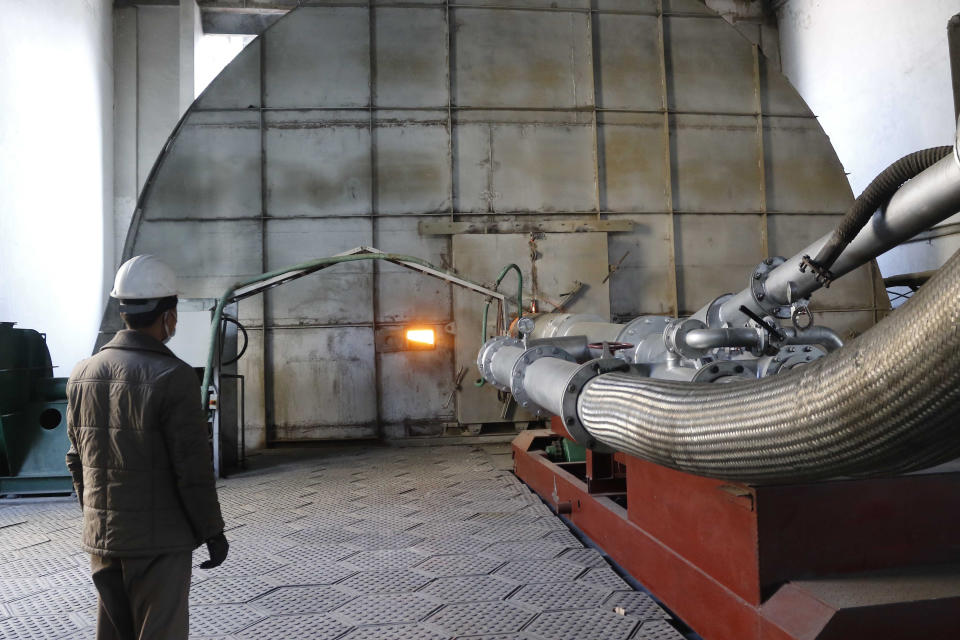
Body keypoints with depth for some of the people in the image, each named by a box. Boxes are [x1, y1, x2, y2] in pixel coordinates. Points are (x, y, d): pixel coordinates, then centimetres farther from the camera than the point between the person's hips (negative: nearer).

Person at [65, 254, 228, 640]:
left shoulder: (83, 375, 3)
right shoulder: (173, 377, -19)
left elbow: (77, 461, 11)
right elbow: (193, 467, -19)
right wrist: (213, 532, -8)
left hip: (102, 538, 7)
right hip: (159, 540, -7)